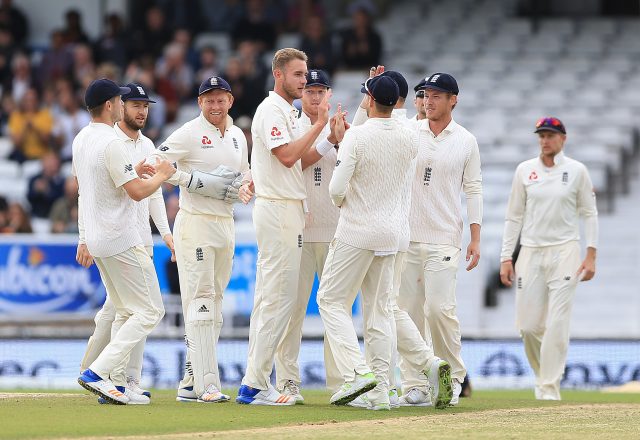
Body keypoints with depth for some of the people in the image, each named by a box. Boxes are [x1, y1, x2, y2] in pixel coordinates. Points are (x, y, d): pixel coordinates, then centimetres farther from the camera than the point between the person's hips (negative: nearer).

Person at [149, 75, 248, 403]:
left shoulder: (237, 136, 15)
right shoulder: (190, 133, -7)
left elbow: (245, 176, 26)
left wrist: (240, 187, 3)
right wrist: (193, 180, -19)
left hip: (225, 225, 8)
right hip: (195, 224, -8)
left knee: (214, 303, 8)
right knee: (200, 300, -12)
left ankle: (191, 383, 13)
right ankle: (207, 384, -18)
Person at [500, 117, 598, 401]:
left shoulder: (576, 171, 2)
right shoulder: (525, 170, 7)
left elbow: (589, 214, 5)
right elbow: (514, 216, 10)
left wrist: (591, 255, -4)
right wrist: (506, 257, 4)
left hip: (565, 251, -2)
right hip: (531, 251, 2)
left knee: (557, 322, -11)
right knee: (528, 325, -2)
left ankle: (550, 387, -6)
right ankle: (543, 374, 23)